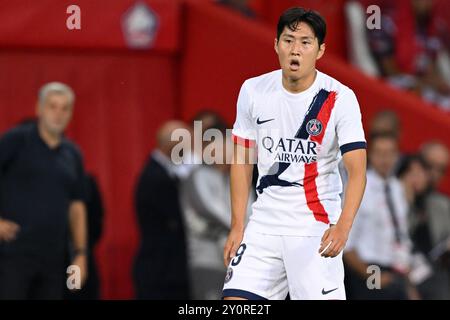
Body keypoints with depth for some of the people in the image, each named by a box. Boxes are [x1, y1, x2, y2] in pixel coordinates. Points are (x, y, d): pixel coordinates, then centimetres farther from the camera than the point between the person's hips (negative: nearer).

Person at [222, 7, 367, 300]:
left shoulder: (340, 98, -11)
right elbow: (241, 161, 11)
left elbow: (357, 171, -17)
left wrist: (343, 226, -32)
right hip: (265, 224, 4)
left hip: (317, 229, -4)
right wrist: (238, 226, 5)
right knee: (236, 300, -5)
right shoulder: (253, 91, 1)